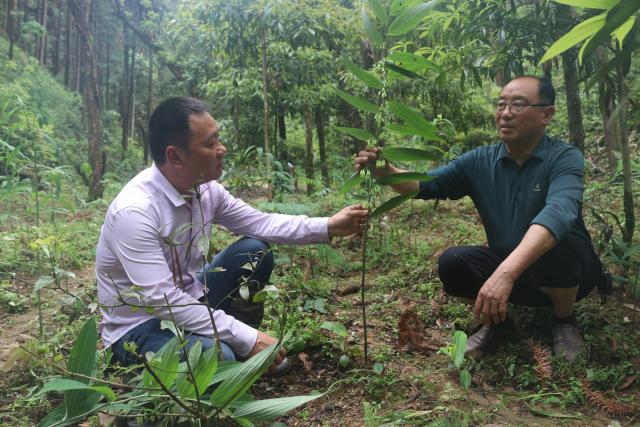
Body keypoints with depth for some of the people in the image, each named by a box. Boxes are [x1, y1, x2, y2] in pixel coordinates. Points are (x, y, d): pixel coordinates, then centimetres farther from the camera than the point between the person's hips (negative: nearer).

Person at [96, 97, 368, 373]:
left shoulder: (206, 189, -8)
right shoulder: (135, 211, -31)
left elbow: (259, 223, 3)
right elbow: (161, 300, -33)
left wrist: (328, 227, -6)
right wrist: (247, 338, -31)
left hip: (186, 303, 8)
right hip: (138, 329, -7)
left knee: (254, 251, -5)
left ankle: (242, 350, 8)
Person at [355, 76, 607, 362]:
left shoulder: (564, 157, -20)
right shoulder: (480, 161, -5)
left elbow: (558, 213, -39)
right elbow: (425, 185, -9)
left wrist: (506, 272, -54)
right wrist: (385, 170, -32)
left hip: (568, 268, -3)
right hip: (507, 269, 3)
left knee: (555, 249, -36)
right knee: (452, 264, -22)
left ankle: (564, 320, -3)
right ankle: (495, 317, 8)